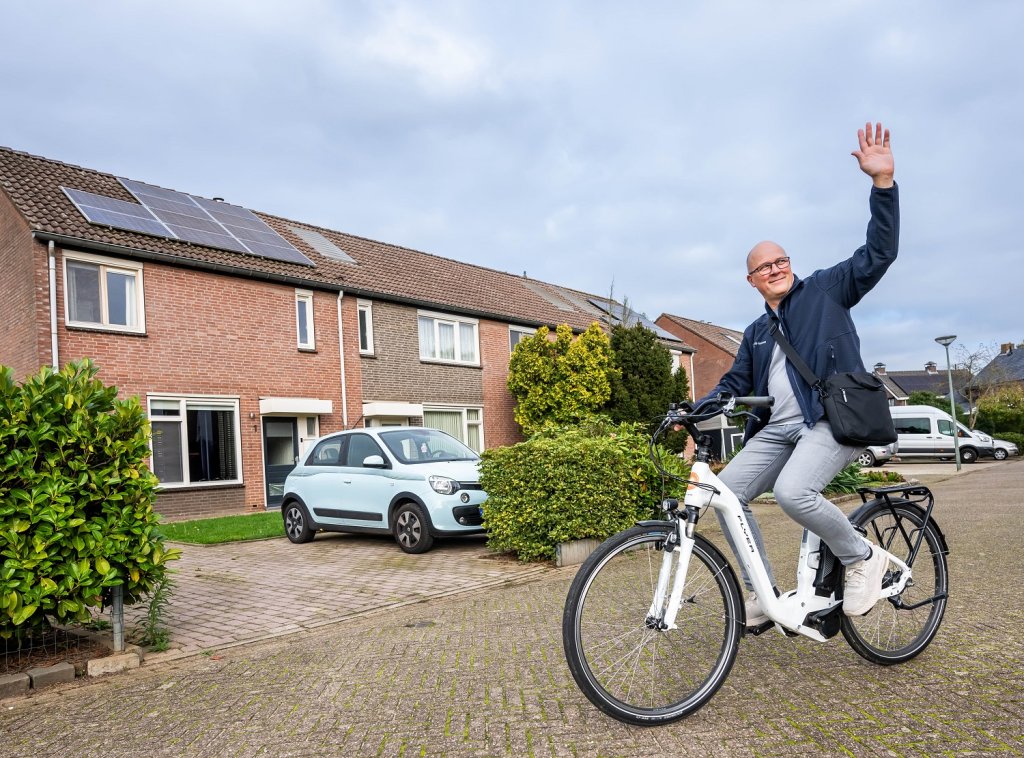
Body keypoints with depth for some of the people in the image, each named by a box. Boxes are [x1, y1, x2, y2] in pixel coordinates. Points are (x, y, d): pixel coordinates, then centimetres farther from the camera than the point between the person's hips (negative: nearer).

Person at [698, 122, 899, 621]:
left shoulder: (826, 290, 7)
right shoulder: (756, 333, 21)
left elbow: (879, 253, -4)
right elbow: (733, 385, 22)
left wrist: (883, 180, -15)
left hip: (834, 419, -6)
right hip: (777, 430, 6)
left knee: (792, 491, -31)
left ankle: (862, 558, -4)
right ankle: (761, 592, 4)